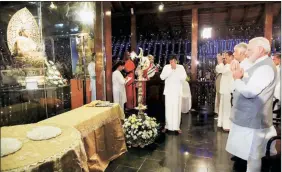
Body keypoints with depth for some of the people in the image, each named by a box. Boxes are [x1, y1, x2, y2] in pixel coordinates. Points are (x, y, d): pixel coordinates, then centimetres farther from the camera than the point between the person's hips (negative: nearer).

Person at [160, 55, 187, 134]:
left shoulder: (181, 67, 0)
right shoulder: (166, 67, 2)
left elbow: (184, 78, -10)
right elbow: (162, 77, -7)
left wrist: (176, 70, -13)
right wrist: (170, 70, -13)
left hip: (177, 91, 0)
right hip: (168, 91, 1)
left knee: (177, 109, 0)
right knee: (168, 108, 3)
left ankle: (177, 127, 8)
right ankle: (167, 126, 13)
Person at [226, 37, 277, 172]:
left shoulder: (265, 67, -19)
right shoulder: (259, 64, 13)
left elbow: (249, 91, -26)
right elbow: (248, 84, 16)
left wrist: (237, 79, -11)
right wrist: (241, 74, -1)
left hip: (253, 118, -10)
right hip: (249, 116, 10)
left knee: (252, 154, 5)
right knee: (250, 153, 21)